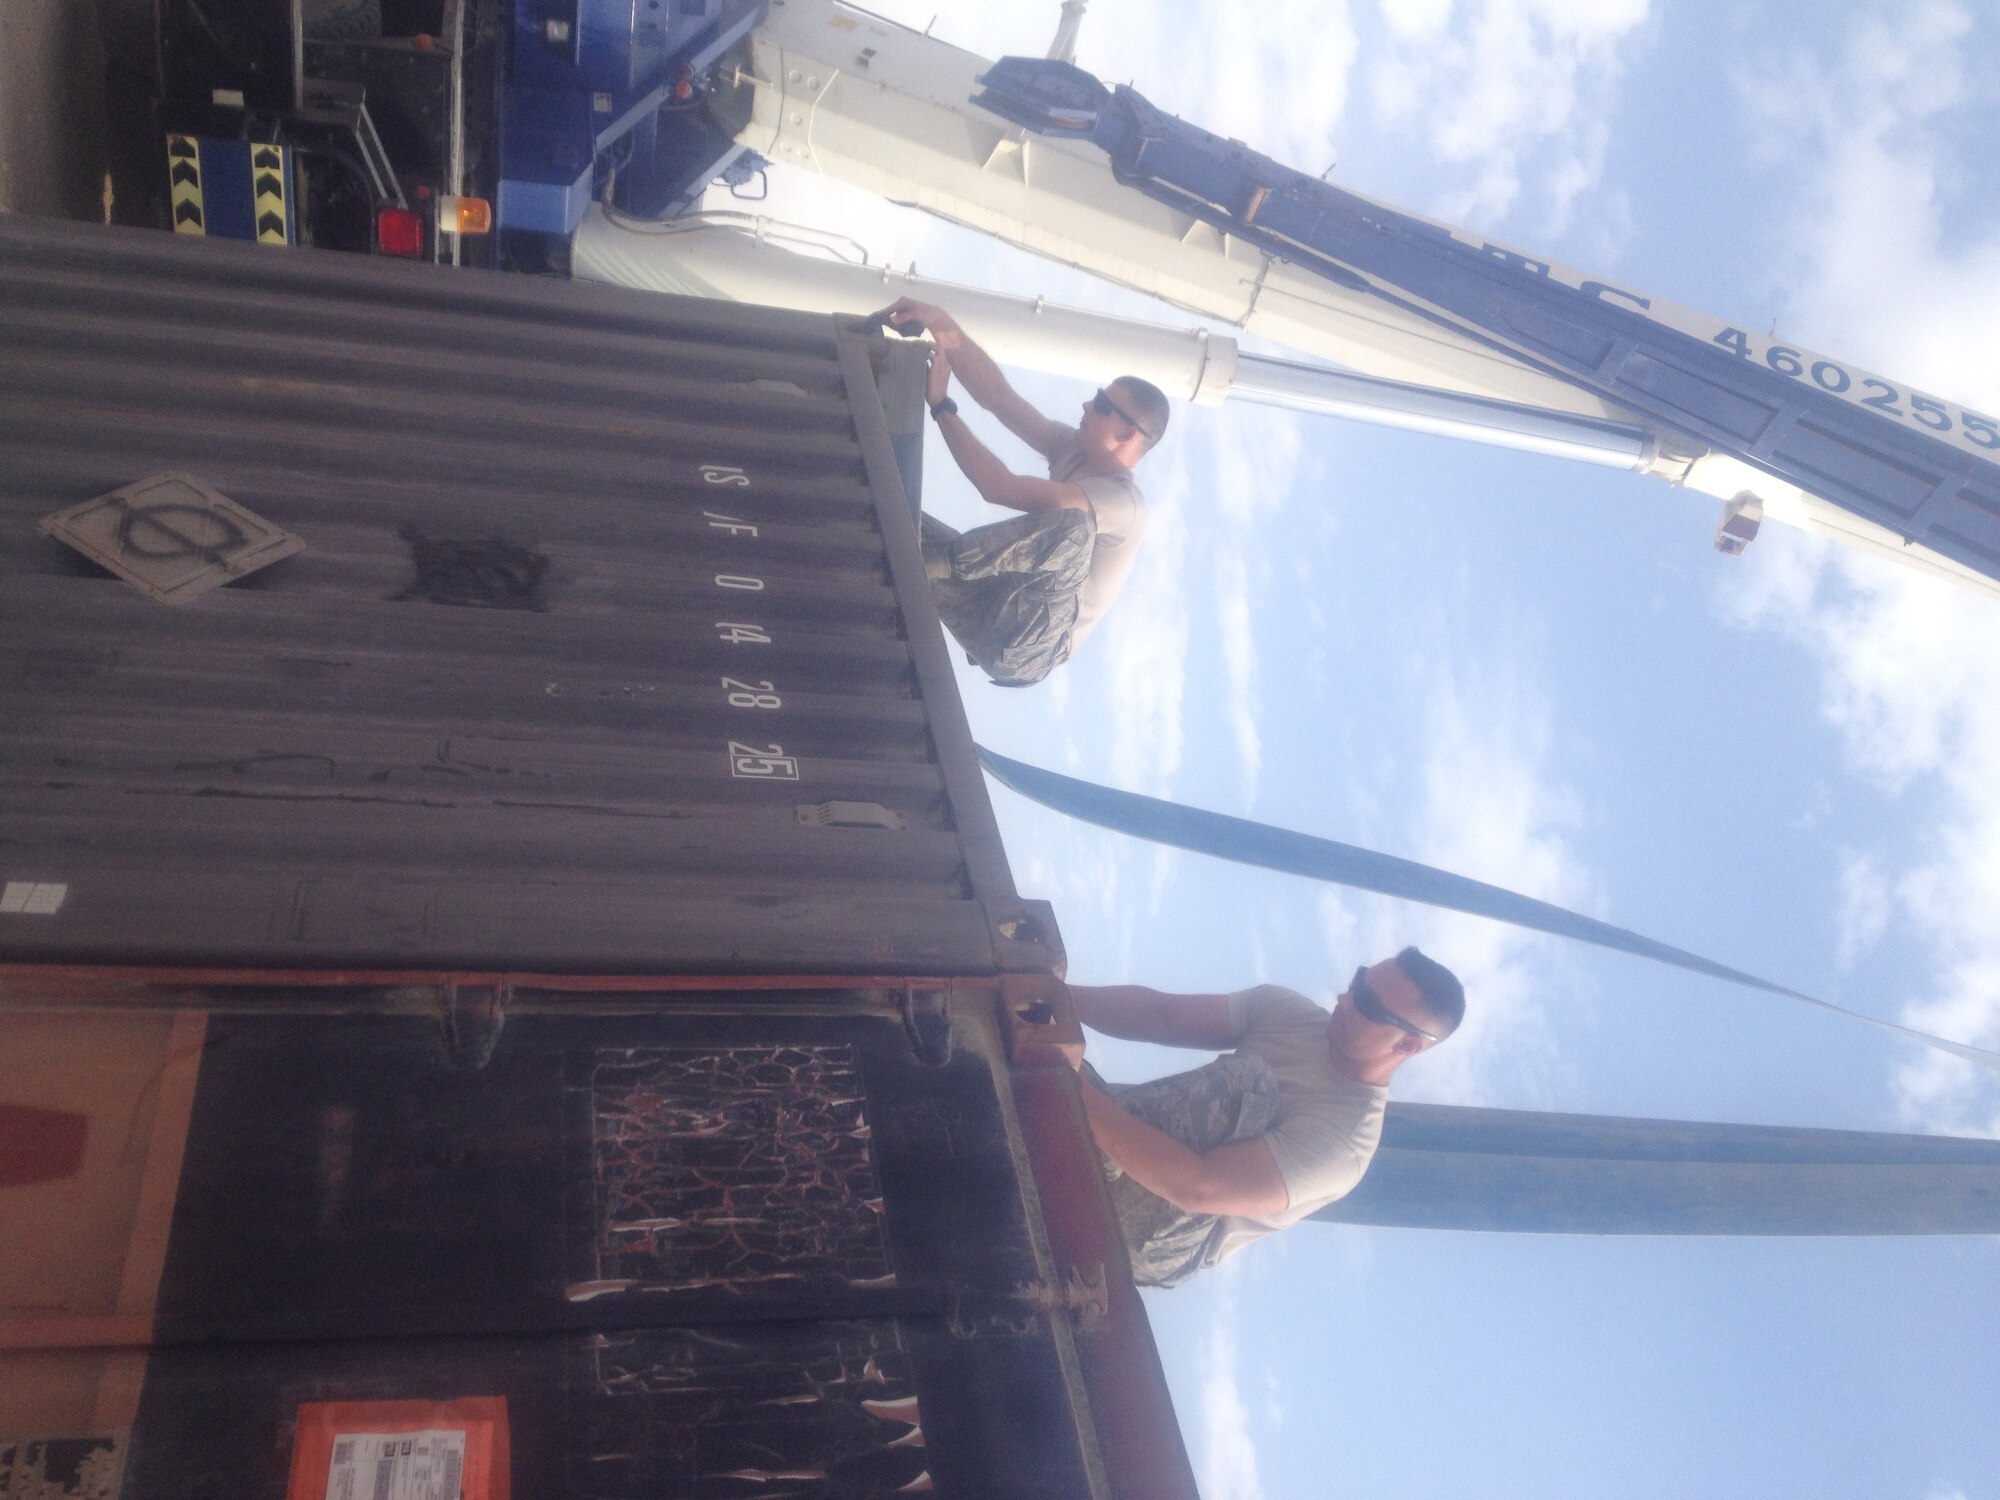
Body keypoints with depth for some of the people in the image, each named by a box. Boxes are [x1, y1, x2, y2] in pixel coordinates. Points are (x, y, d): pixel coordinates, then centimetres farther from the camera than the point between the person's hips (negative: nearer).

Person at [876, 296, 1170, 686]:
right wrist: (947, 329, -16)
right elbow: (998, 396, -2)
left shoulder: (1123, 503, -19)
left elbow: (999, 487, -28)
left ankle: (935, 563, -24)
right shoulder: (1074, 450, 7)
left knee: (1072, 523, -34)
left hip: (1024, 648, -8)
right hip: (992, 611, 8)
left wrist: (941, 404, -19)